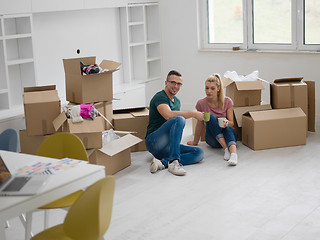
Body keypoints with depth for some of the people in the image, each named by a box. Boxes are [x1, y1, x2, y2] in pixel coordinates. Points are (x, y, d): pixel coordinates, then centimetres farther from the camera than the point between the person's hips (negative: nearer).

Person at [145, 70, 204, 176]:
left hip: (168, 146, 8)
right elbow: (168, 115, -27)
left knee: (199, 153, -11)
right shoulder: (159, 97, -7)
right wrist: (193, 114, -20)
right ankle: (173, 162, -38)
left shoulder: (177, 101, 20)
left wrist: (178, 140, 16)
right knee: (179, 119, -30)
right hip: (154, 141, -8)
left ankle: (163, 162, -24)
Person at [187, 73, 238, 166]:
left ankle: (234, 154, -63)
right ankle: (226, 149, -40)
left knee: (227, 128, -36)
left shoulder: (227, 102, -7)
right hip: (213, 138, 0)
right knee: (211, 117, -29)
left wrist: (227, 123, -28)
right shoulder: (201, 103, -6)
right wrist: (195, 142, 12)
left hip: (228, 134, 0)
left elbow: (232, 123, -4)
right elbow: (200, 124, 5)